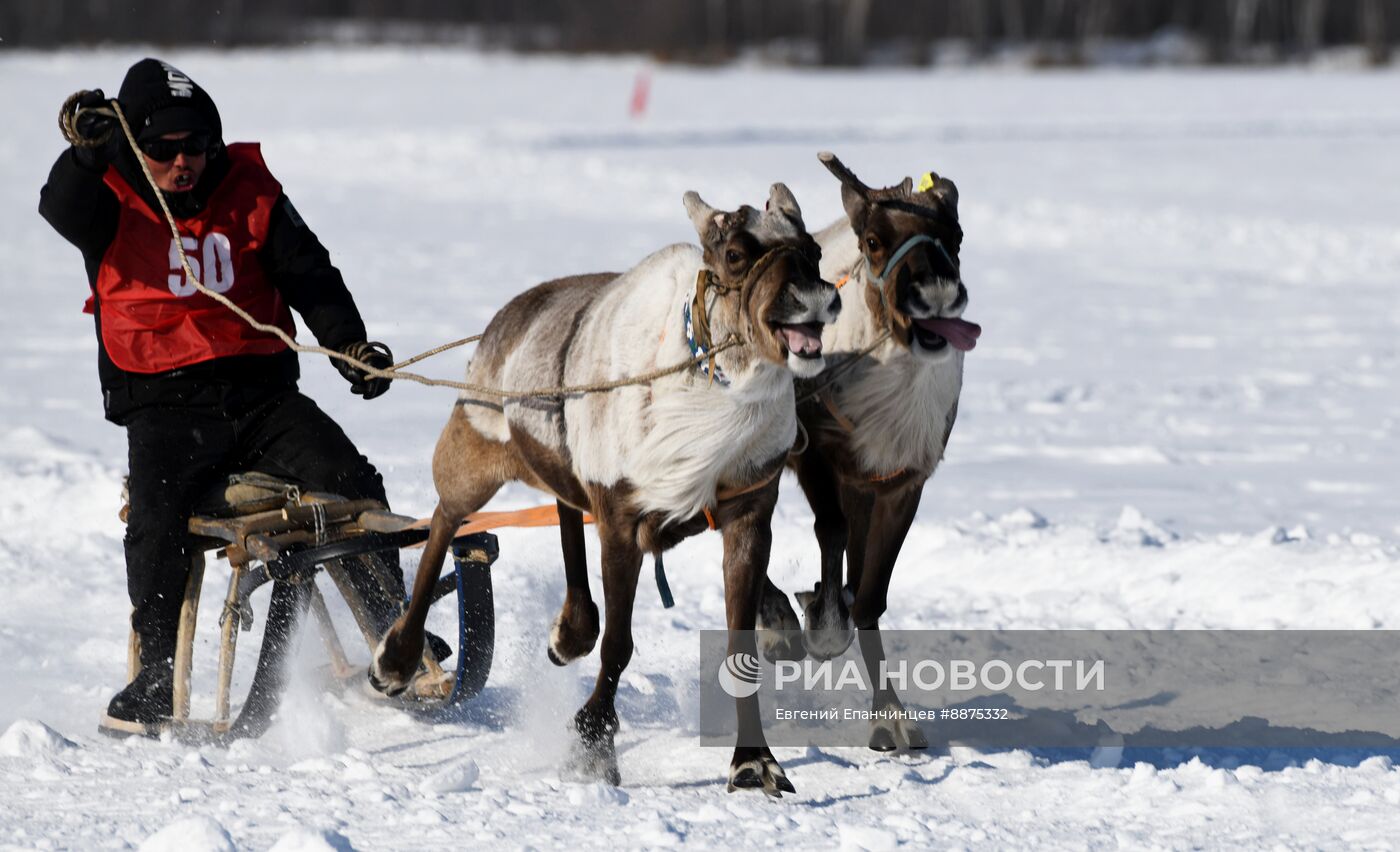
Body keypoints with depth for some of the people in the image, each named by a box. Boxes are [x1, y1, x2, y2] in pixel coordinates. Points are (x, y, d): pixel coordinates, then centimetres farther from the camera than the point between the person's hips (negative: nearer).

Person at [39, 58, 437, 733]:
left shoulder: (251, 194, 9)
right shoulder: (112, 205, 3)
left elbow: (308, 273, 6)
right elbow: (61, 208, -19)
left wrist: (348, 344, -11)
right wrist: (87, 152, -40)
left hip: (260, 391, 2)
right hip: (163, 405, -2)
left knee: (351, 482, -17)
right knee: (158, 518, -27)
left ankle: (393, 634, -9)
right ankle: (155, 674, -20)